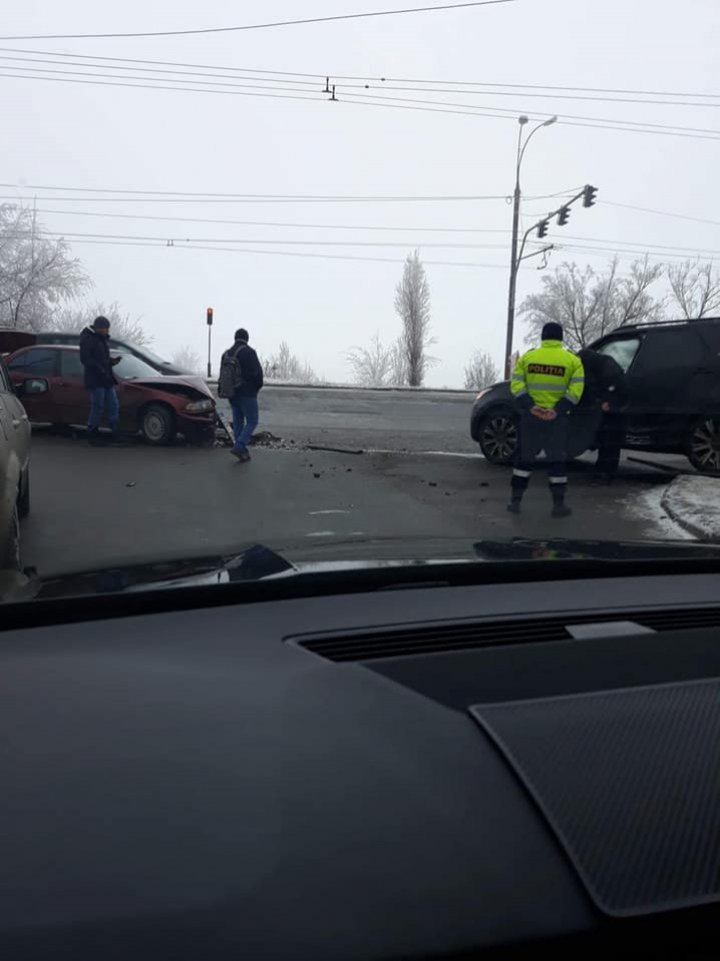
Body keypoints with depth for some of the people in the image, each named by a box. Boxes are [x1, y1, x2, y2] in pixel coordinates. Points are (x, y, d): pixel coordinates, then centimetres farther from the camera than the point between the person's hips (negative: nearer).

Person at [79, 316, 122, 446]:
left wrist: (112, 361, 4)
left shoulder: (103, 339, 17)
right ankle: (92, 434, 3)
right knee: (97, 407, -7)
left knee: (113, 406, 5)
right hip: (95, 380, -8)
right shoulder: (87, 339, -8)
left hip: (106, 379, 8)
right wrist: (100, 369, -23)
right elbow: (85, 359, -15)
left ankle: (116, 434, 8)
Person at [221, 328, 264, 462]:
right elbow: (257, 372, -14)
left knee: (237, 423, 11)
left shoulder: (226, 354, 12)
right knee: (252, 421, -2)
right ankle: (239, 446, -17)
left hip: (233, 394, 7)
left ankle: (243, 452, 12)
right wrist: (258, 387, 2)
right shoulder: (248, 352, -11)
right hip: (247, 393, -7)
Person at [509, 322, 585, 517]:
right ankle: (559, 505, 11)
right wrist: (558, 411, -15)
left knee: (525, 458, 13)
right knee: (557, 461, 8)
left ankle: (515, 501, 14)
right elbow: (575, 391, -9)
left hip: (530, 416, 1)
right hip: (557, 419, -1)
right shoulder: (573, 361, 2)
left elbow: (516, 385, -5)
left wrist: (530, 407, -13)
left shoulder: (527, 357, 5)